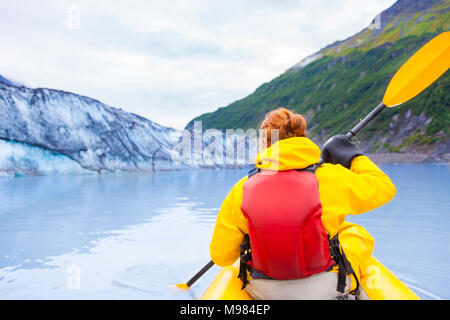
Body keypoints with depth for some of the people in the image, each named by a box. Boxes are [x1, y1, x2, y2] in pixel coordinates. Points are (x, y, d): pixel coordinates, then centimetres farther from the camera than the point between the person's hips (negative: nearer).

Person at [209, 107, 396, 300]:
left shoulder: (242, 190, -13)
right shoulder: (330, 177, -17)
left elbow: (220, 256, -6)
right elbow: (384, 187, 1)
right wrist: (353, 155, 15)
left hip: (263, 292, 2)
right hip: (328, 290, -1)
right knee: (356, 232, 26)